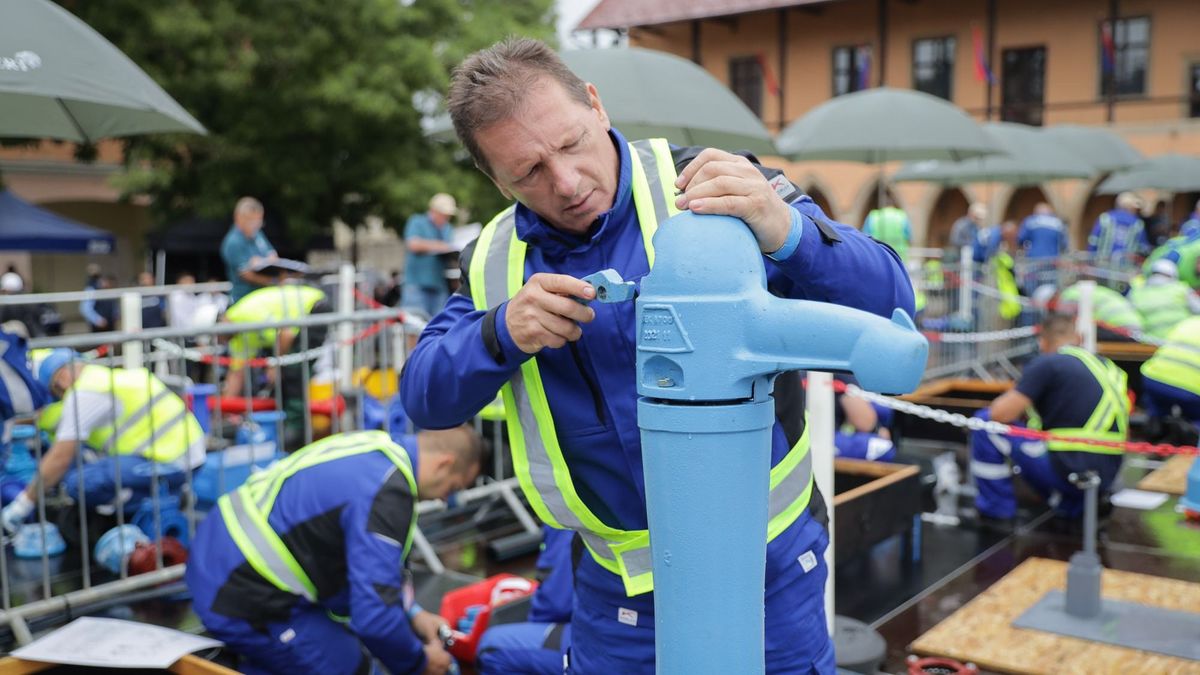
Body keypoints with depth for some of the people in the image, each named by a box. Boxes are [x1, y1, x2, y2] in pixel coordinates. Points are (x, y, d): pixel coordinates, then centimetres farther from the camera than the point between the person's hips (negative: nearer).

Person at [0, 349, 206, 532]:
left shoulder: (84, 393, -5)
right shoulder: (118, 375, 22)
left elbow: (60, 459, -6)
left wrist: (24, 503, 3)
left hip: (168, 463, -10)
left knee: (77, 480, -17)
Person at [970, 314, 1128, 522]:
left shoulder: (1046, 364, -6)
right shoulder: (1108, 367, 14)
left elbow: (1002, 414, -10)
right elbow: (1124, 434, 20)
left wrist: (1012, 396, 12)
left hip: (1067, 473, -7)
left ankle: (996, 509, 9)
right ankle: (1073, 504, 16)